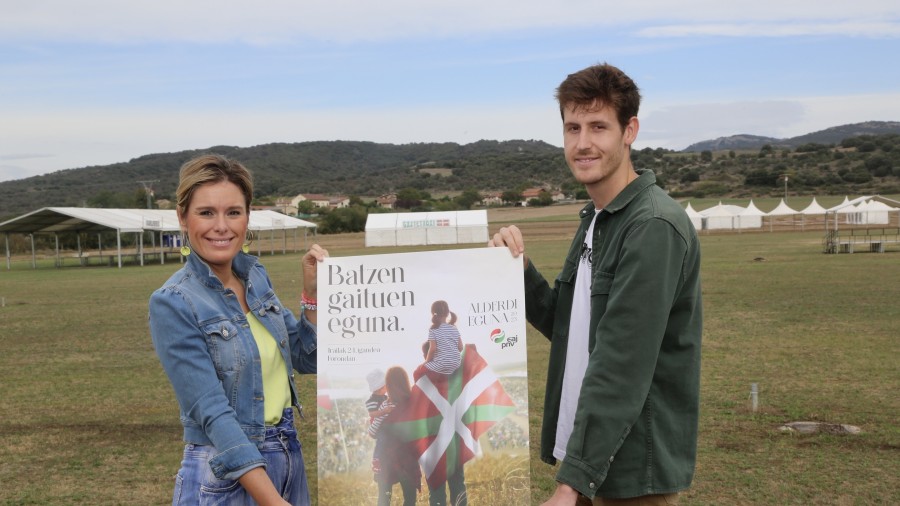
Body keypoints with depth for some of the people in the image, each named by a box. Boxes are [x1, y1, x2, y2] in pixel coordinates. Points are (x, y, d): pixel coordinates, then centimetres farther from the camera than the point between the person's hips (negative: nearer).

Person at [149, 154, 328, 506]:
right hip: (224, 474, -6)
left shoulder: (255, 275, 1)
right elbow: (213, 413, -22)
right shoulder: (172, 304, -17)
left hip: (289, 459, 6)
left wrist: (312, 291, -6)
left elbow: (306, 359, 8)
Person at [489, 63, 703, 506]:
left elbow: (620, 367, -24)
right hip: (587, 453, 8)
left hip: (632, 468, -8)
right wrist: (519, 269, -4)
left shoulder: (654, 226, -20)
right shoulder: (594, 219, 9)